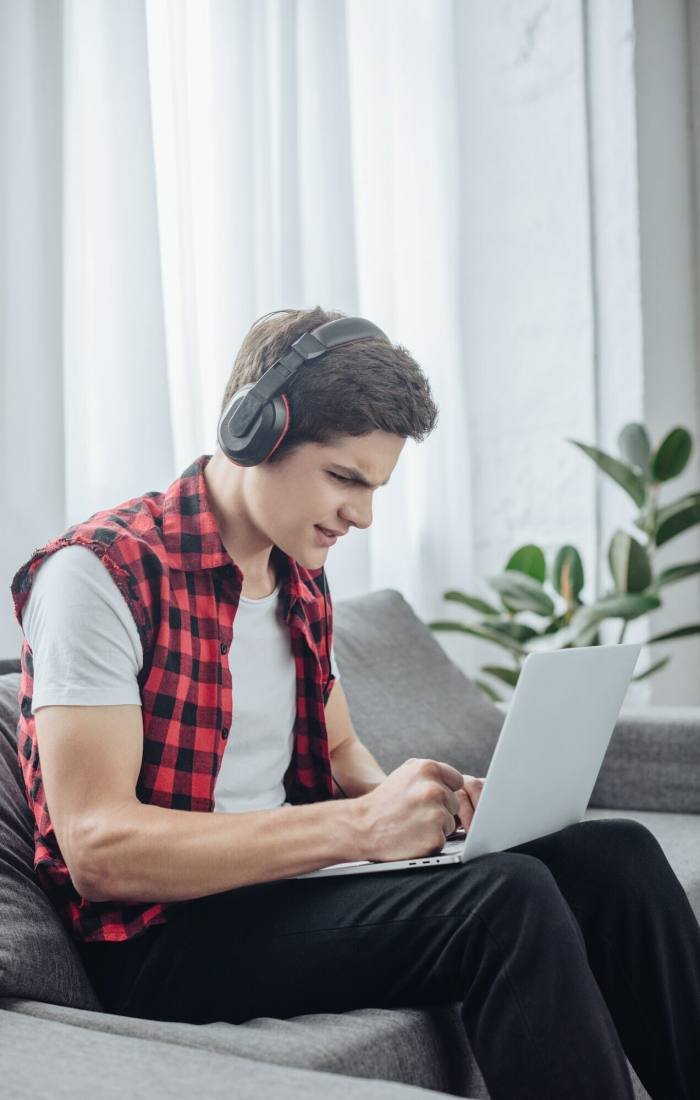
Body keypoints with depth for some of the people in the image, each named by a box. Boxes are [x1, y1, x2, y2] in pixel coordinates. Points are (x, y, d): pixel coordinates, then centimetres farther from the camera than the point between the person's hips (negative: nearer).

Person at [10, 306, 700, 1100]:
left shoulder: (300, 578, 12)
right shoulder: (101, 571, -14)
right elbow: (97, 849, -21)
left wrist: (422, 799, -4)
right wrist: (358, 824, -27)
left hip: (285, 886, 8)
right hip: (163, 937, -8)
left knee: (613, 853, -6)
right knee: (507, 900, -28)